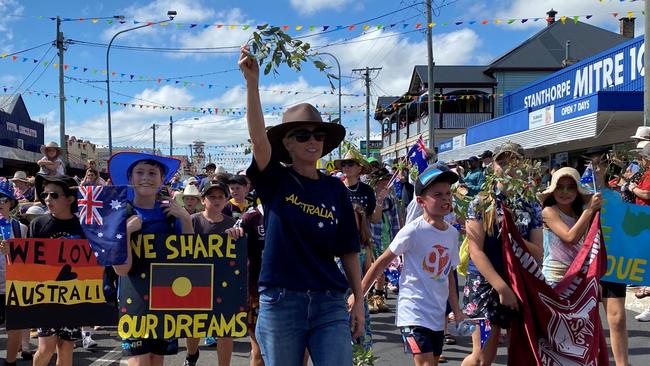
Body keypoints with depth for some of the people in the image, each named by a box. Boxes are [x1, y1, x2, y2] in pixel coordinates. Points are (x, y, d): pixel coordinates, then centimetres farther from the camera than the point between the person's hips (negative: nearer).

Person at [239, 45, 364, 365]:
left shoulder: (335, 189, 6)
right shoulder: (276, 181, 0)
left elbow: (349, 250, 8)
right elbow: (258, 137, -19)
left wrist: (359, 301, 4)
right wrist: (252, 81, -30)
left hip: (330, 304, 2)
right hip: (280, 303, -1)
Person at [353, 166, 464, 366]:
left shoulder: (452, 233, 5)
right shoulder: (413, 231, -14)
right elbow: (382, 261, -8)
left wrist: (457, 311, 13)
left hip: (438, 315, 7)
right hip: (414, 314, -7)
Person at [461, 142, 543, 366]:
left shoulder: (532, 207, 7)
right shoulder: (481, 203, -4)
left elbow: (537, 253, 3)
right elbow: (476, 251, -11)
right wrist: (502, 287, -18)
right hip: (485, 282, -4)